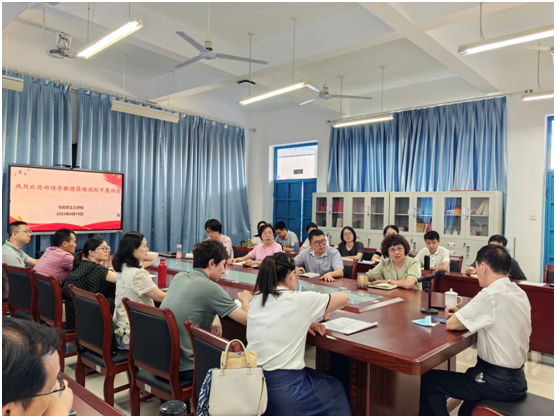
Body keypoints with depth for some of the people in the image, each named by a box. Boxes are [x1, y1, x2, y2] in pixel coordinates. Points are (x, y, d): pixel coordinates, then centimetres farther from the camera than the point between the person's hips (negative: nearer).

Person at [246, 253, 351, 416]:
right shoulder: (300, 300, -13)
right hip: (282, 389, -6)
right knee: (335, 389, 23)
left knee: (322, 381, 29)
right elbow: (343, 298, 2)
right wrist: (324, 312, 20)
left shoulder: (256, 300, 3)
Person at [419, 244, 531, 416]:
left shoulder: (491, 295, -23)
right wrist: (465, 315, 5)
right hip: (516, 380, 9)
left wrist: (458, 317, 4)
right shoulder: (519, 293, 3)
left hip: (498, 383, -9)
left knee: (428, 381, 1)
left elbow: (451, 324, -16)